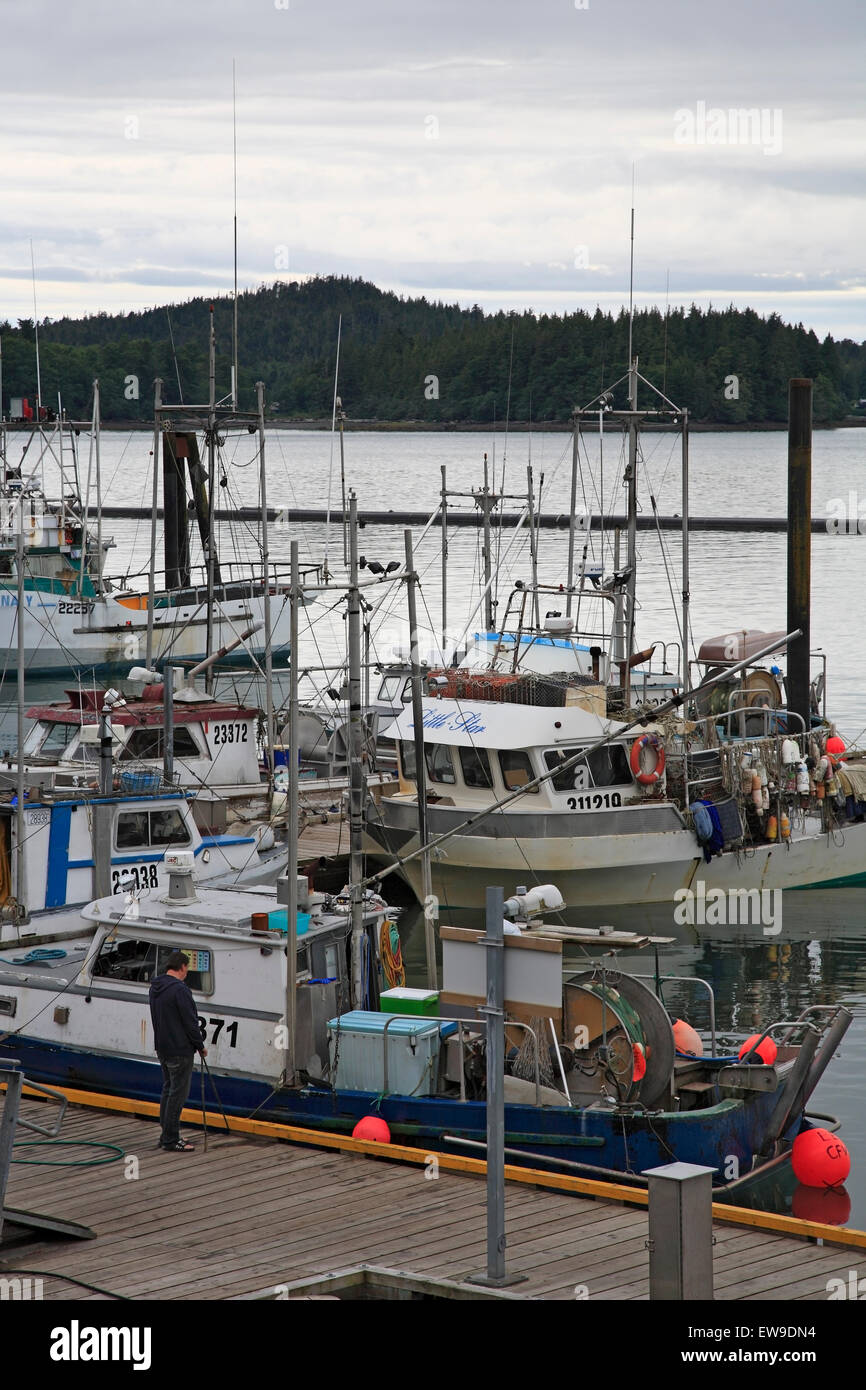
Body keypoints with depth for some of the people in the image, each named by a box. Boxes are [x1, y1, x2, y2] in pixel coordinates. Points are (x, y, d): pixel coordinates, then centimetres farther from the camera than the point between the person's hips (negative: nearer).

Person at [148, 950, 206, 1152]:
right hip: (179, 1050, -9)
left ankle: (167, 1135, 21)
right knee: (178, 1093, -5)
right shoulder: (179, 989, -20)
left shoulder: (155, 988, 9)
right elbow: (190, 1022, -19)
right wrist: (200, 1046, -5)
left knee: (168, 1090, 16)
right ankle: (171, 1140, -4)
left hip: (162, 1048, 9)